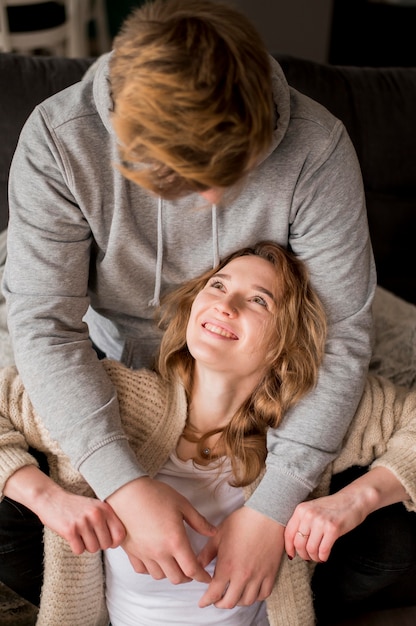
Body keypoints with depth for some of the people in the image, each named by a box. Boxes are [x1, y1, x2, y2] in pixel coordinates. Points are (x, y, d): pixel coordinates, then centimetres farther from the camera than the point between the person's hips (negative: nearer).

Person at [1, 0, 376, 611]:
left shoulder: (317, 148, -29)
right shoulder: (56, 141, -28)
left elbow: (342, 332, -25)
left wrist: (274, 505, -31)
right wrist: (124, 485, -38)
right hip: (111, 372, 1)